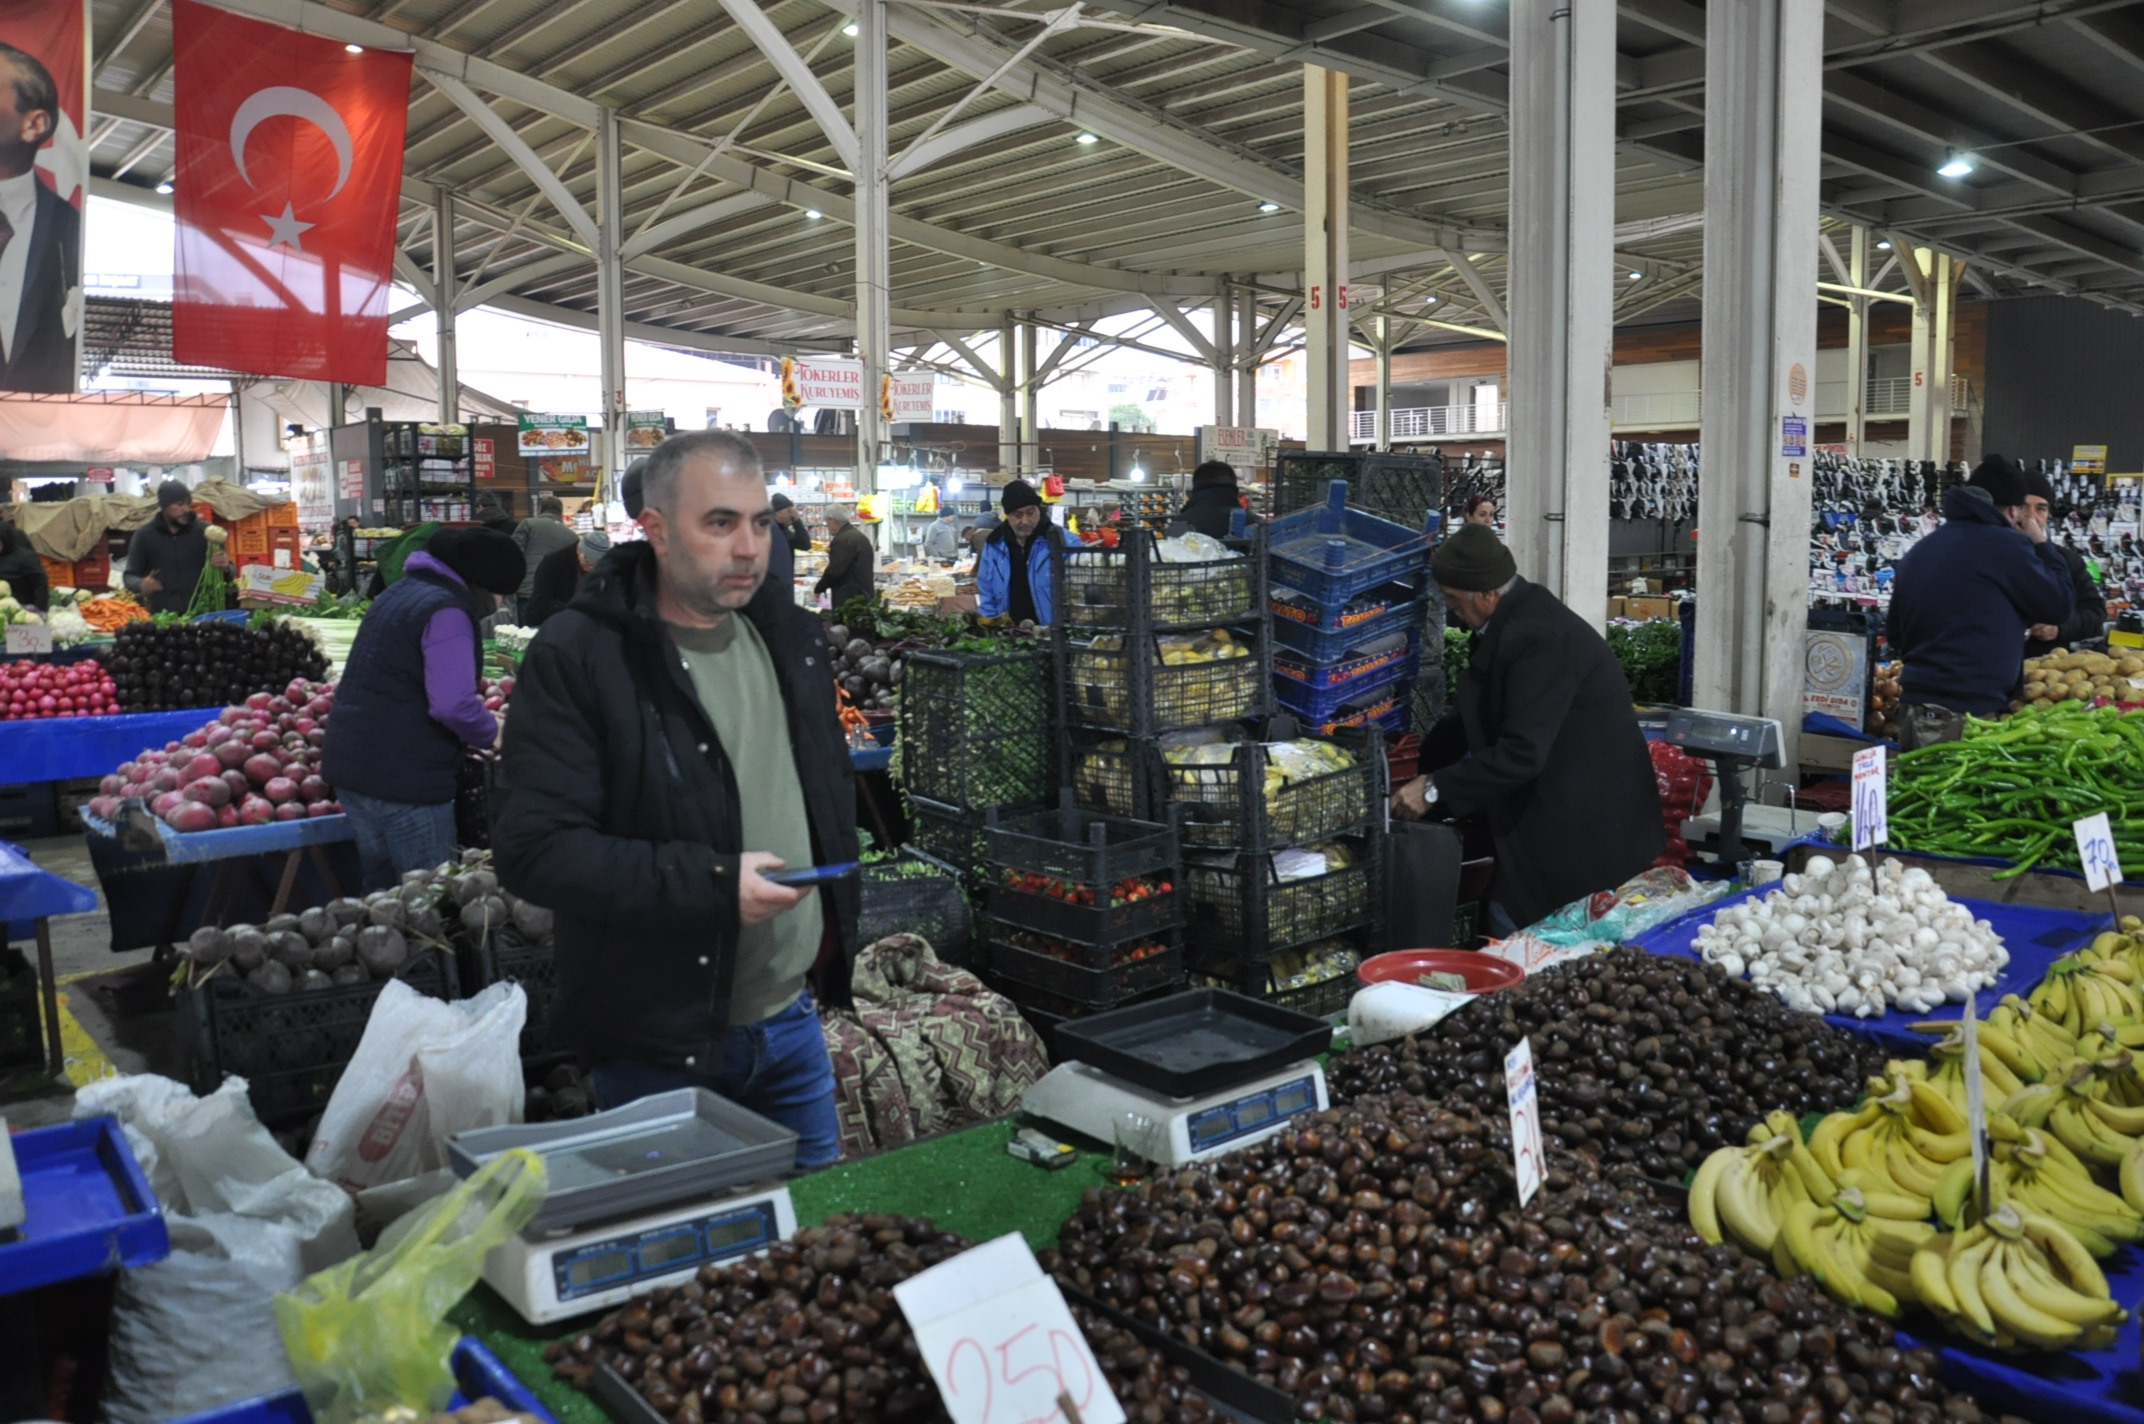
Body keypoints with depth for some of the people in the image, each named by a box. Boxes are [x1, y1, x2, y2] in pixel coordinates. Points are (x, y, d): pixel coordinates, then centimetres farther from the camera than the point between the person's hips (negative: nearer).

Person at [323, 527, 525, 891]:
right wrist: (492, 731, -6)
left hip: (350, 764, 10)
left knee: (381, 891, 18)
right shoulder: (447, 611, -16)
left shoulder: (402, 591, 16)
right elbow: (453, 704, -25)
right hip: (403, 778, -10)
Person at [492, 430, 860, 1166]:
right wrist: (710, 884, -27)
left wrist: (835, 927, 11)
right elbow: (533, 849, -22)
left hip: (791, 1020, 6)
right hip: (658, 1045, -6)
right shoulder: (576, 657, -16)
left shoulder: (790, 635, 5)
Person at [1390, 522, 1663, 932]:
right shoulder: (1520, 615, 7)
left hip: (1585, 832, -10)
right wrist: (1422, 756, 17)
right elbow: (1485, 716, 19)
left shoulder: (1537, 636, -25)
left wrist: (1434, 790, -21)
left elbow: (1521, 754, -28)